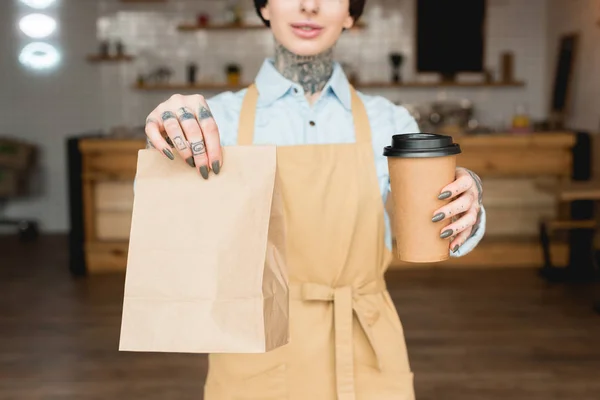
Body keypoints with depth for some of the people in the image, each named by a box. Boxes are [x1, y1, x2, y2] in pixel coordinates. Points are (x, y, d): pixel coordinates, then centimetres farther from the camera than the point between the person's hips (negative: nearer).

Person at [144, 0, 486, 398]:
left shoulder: (387, 121, 0)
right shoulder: (217, 119, -3)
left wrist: (465, 209, -33)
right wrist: (172, 143, -37)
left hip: (362, 361, 1)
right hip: (254, 365, 0)